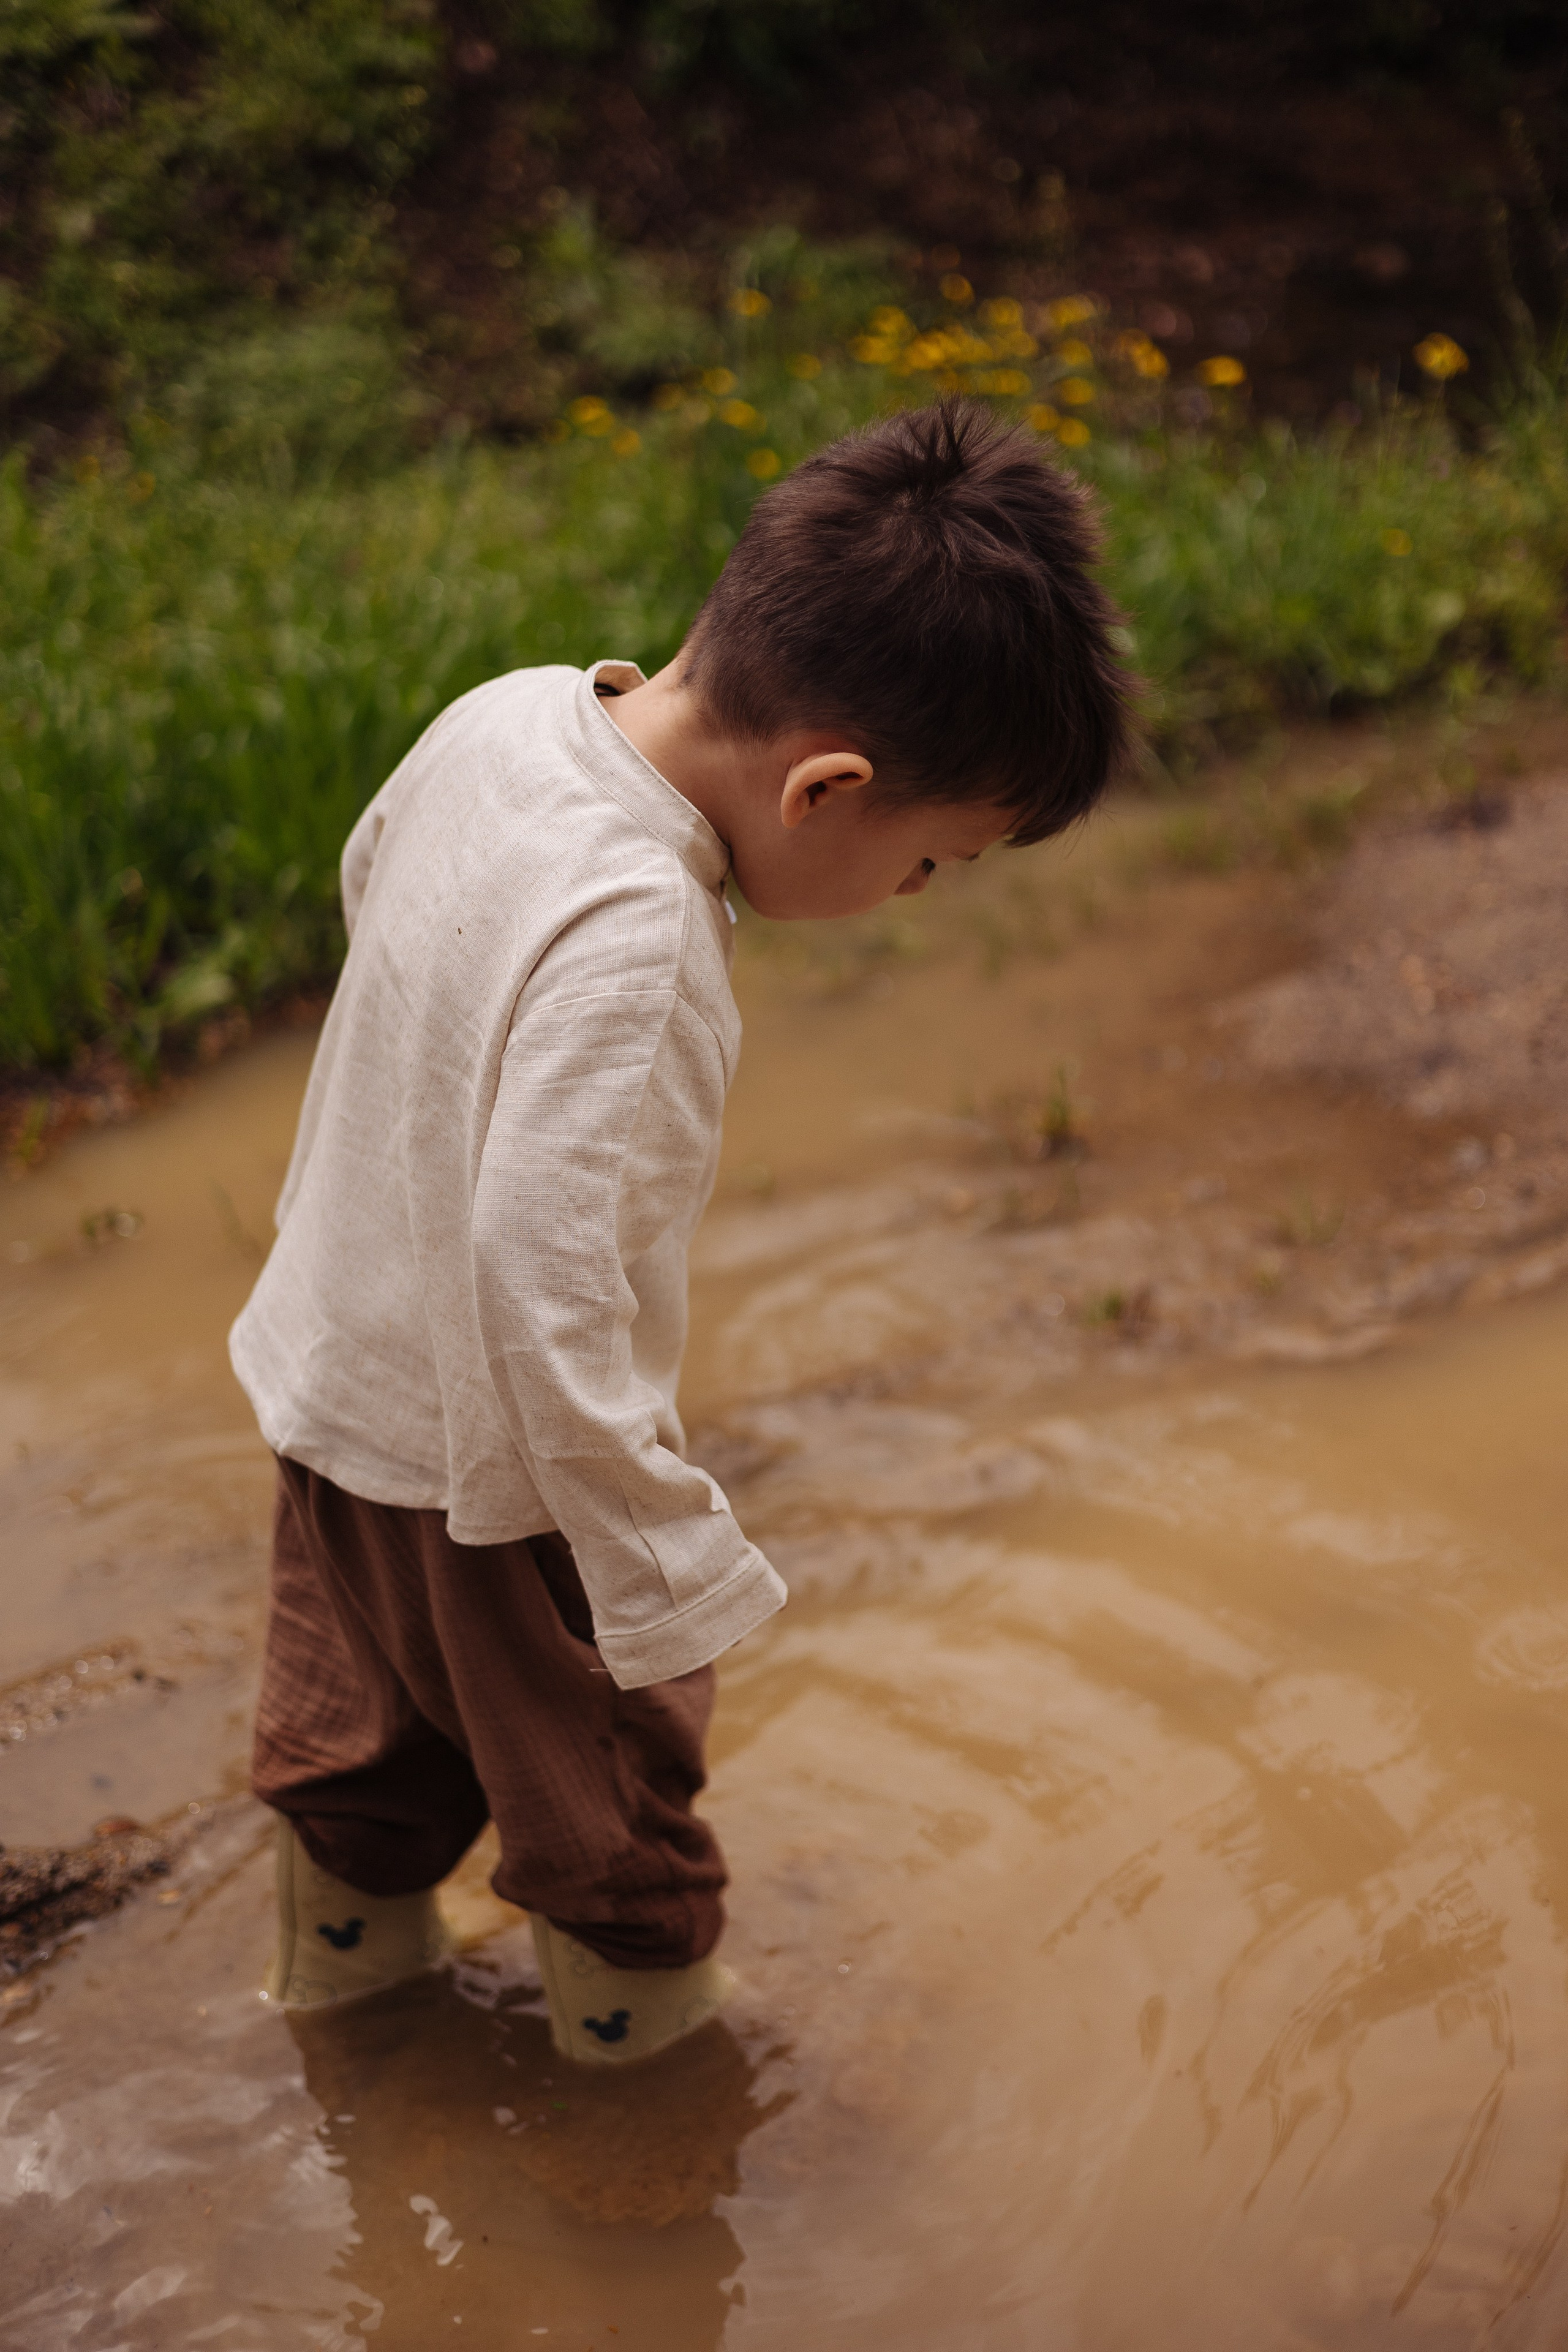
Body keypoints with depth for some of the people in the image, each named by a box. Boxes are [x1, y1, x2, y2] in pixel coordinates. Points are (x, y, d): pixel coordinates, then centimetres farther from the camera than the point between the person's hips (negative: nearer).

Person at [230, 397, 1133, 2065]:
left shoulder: (505, 713, -12)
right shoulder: (628, 951, -38)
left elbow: (367, 874, 9)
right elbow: (545, 1296, -38)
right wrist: (671, 1574, -27)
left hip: (333, 1376, 8)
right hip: (488, 1459, -8)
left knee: (365, 1707, 32)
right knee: (599, 1751, 21)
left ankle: (348, 1931, 56)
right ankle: (639, 1997, 46)